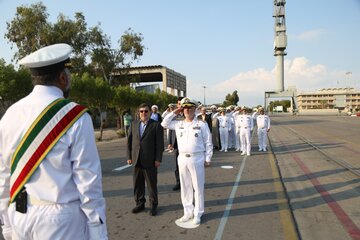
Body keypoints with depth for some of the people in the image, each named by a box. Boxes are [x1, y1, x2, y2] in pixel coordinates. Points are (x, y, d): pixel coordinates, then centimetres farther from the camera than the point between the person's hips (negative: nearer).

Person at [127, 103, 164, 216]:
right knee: (138, 184, 14)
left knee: (152, 184, 8)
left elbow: (160, 144, -6)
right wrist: (129, 156, 5)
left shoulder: (156, 125, -4)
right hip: (136, 160, 4)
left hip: (150, 160, -4)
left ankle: (153, 205, 23)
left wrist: (158, 159, -10)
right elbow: (129, 141, 10)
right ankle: (140, 203, 31)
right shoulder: (134, 124, 9)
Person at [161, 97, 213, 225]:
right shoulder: (178, 124, 8)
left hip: (197, 159, -4)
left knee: (198, 187, 6)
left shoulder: (202, 124, -3)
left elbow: (208, 143, -1)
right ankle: (188, 211, 28)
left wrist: (207, 159, -4)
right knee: (185, 187, 13)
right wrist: (174, 112, 5)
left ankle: (198, 214, 20)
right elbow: (164, 123, 13)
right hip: (182, 159, 4)